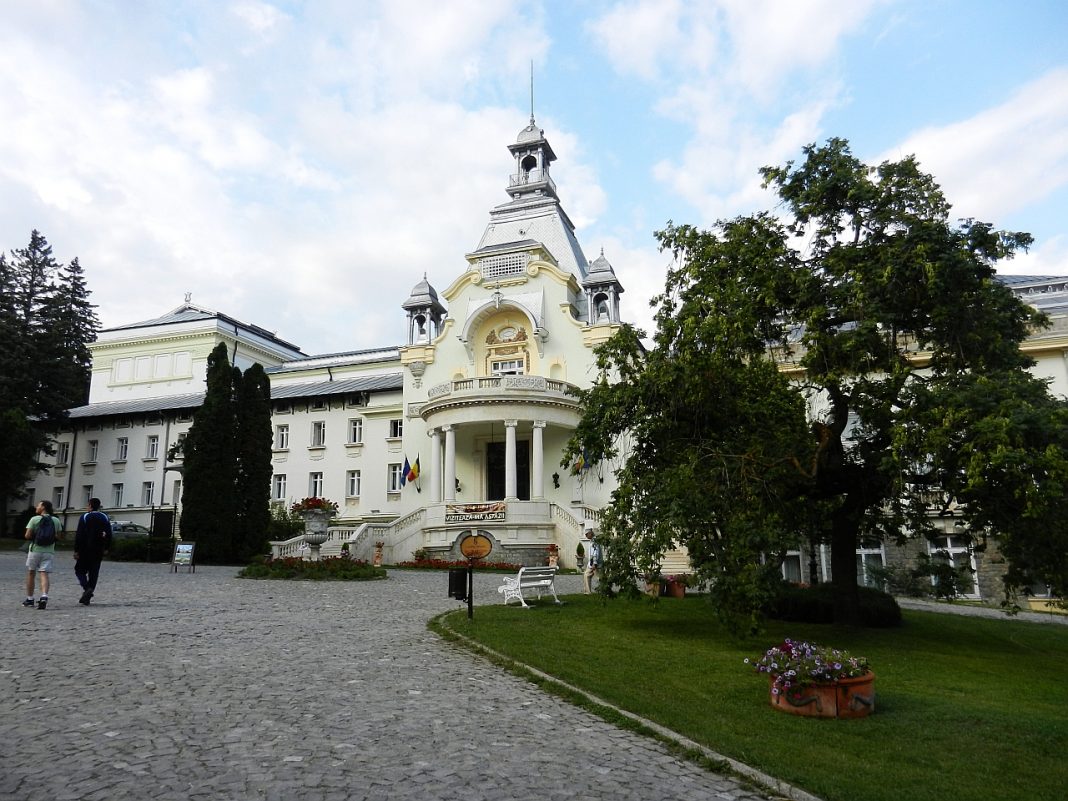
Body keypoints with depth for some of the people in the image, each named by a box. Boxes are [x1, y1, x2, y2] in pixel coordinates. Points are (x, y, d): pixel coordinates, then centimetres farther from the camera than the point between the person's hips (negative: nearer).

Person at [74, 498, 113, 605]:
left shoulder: (85, 517, -5)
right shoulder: (105, 518, 8)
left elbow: (79, 535, -9)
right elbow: (109, 535, 8)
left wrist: (76, 550, -7)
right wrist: (107, 548, 15)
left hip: (85, 549, -4)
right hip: (99, 551, 4)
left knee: (80, 570, 9)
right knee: (93, 573, 7)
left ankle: (87, 588, -15)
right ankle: (86, 598, 7)